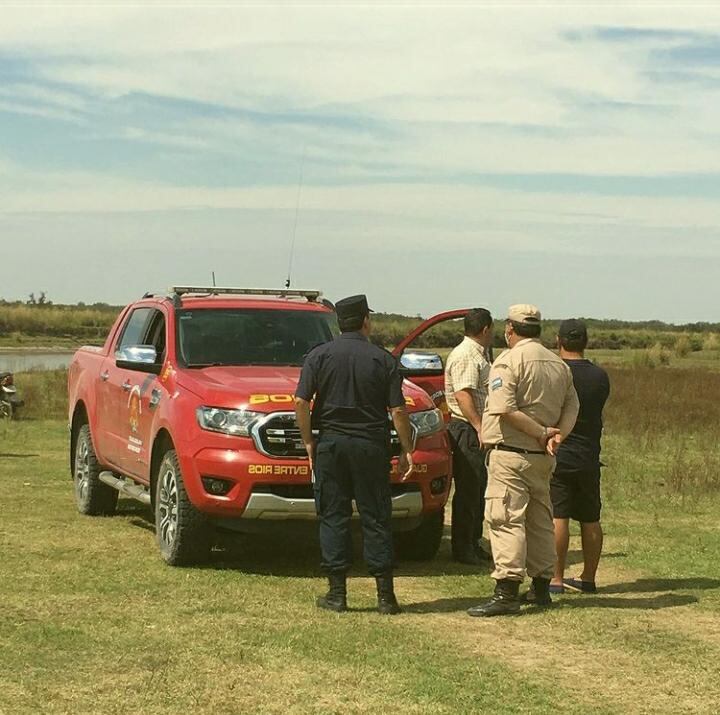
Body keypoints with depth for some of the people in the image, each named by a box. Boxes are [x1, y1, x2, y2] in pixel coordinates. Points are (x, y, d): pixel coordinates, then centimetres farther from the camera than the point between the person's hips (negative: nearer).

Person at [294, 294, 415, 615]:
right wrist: (407, 450, 4)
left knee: (333, 517, 6)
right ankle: (385, 595, 6)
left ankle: (337, 593, 6)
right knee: (375, 519, 5)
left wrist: (308, 441, 4)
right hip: (371, 445, 0)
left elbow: (301, 402, -6)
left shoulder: (319, 355, 0)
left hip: (330, 443, 0)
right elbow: (398, 411, -3)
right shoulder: (383, 359, 0)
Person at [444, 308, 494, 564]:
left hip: (478, 429, 10)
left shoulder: (477, 355, 18)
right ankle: (462, 549, 0)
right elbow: (463, 395, -24)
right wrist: (479, 427, -28)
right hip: (467, 430, -10)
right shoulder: (465, 356, -15)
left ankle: (473, 544, 23)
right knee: (468, 490, -5)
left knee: (478, 488, 15)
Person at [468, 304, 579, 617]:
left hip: (511, 454, -7)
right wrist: (557, 435, -6)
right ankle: (542, 587, 22)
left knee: (506, 520, -9)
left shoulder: (509, 360, -9)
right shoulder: (559, 365, 13)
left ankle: (506, 592, -15)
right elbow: (571, 407, 8)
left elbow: (504, 409, -20)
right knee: (540, 520, 16)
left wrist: (542, 433, -14)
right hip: (543, 458, 7)